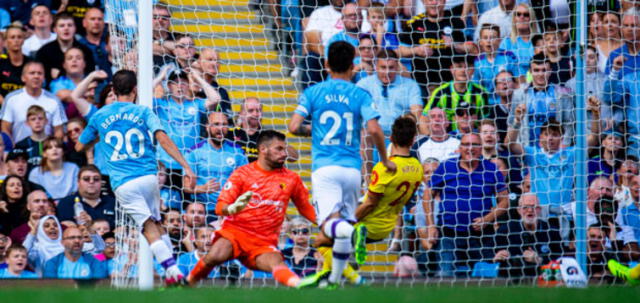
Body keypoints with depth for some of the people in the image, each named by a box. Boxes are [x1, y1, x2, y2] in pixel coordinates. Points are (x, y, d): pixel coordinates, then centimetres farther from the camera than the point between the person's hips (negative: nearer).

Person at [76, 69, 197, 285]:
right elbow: (163, 140, -9)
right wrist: (186, 167, -12)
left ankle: (172, 270, -18)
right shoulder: (143, 112, 5)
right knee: (157, 223, 18)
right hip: (148, 176, 0)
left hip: (122, 184, 0)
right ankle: (172, 265, 10)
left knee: (149, 227, -3)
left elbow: (80, 147, 24)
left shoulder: (99, 116, 12)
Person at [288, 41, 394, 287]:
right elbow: (374, 130, -8)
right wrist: (385, 160, 7)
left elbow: (294, 127, -2)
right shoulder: (360, 95, 4)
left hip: (324, 167, -1)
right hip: (352, 168, 1)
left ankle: (350, 230, -46)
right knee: (345, 224, 16)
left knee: (329, 225, -12)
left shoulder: (313, 92, 5)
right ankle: (335, 279, 20)